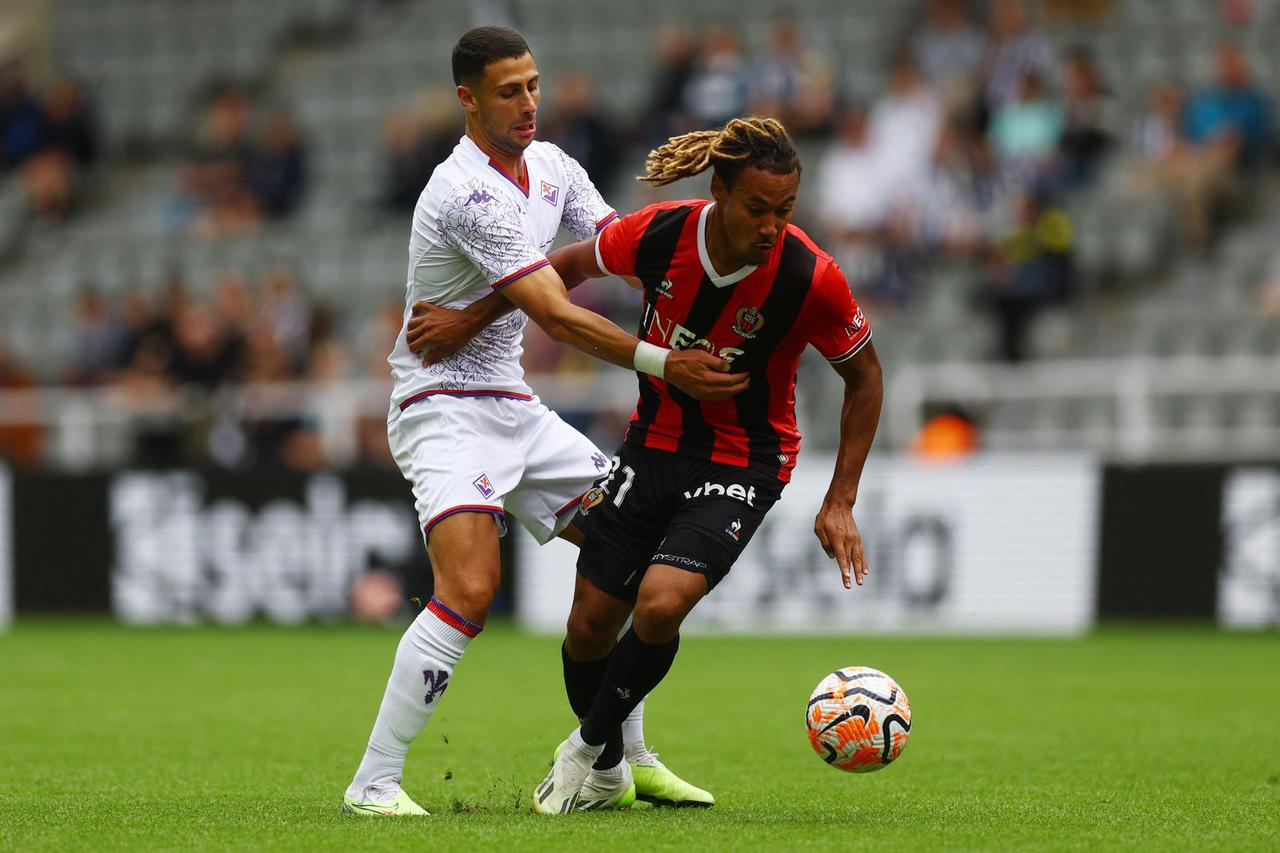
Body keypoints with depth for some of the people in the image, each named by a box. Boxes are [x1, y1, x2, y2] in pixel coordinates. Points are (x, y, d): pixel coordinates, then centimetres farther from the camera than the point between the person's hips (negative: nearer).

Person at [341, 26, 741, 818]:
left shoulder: (550, 165, 7)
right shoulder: (468, 194, -22)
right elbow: (556, 314, -26)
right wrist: (664, 364, -29)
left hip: (515, 408, 9)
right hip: (446, 407, -9)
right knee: (470, 589, -25)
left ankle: (613, 766, 16)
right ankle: (375, 782, -18)